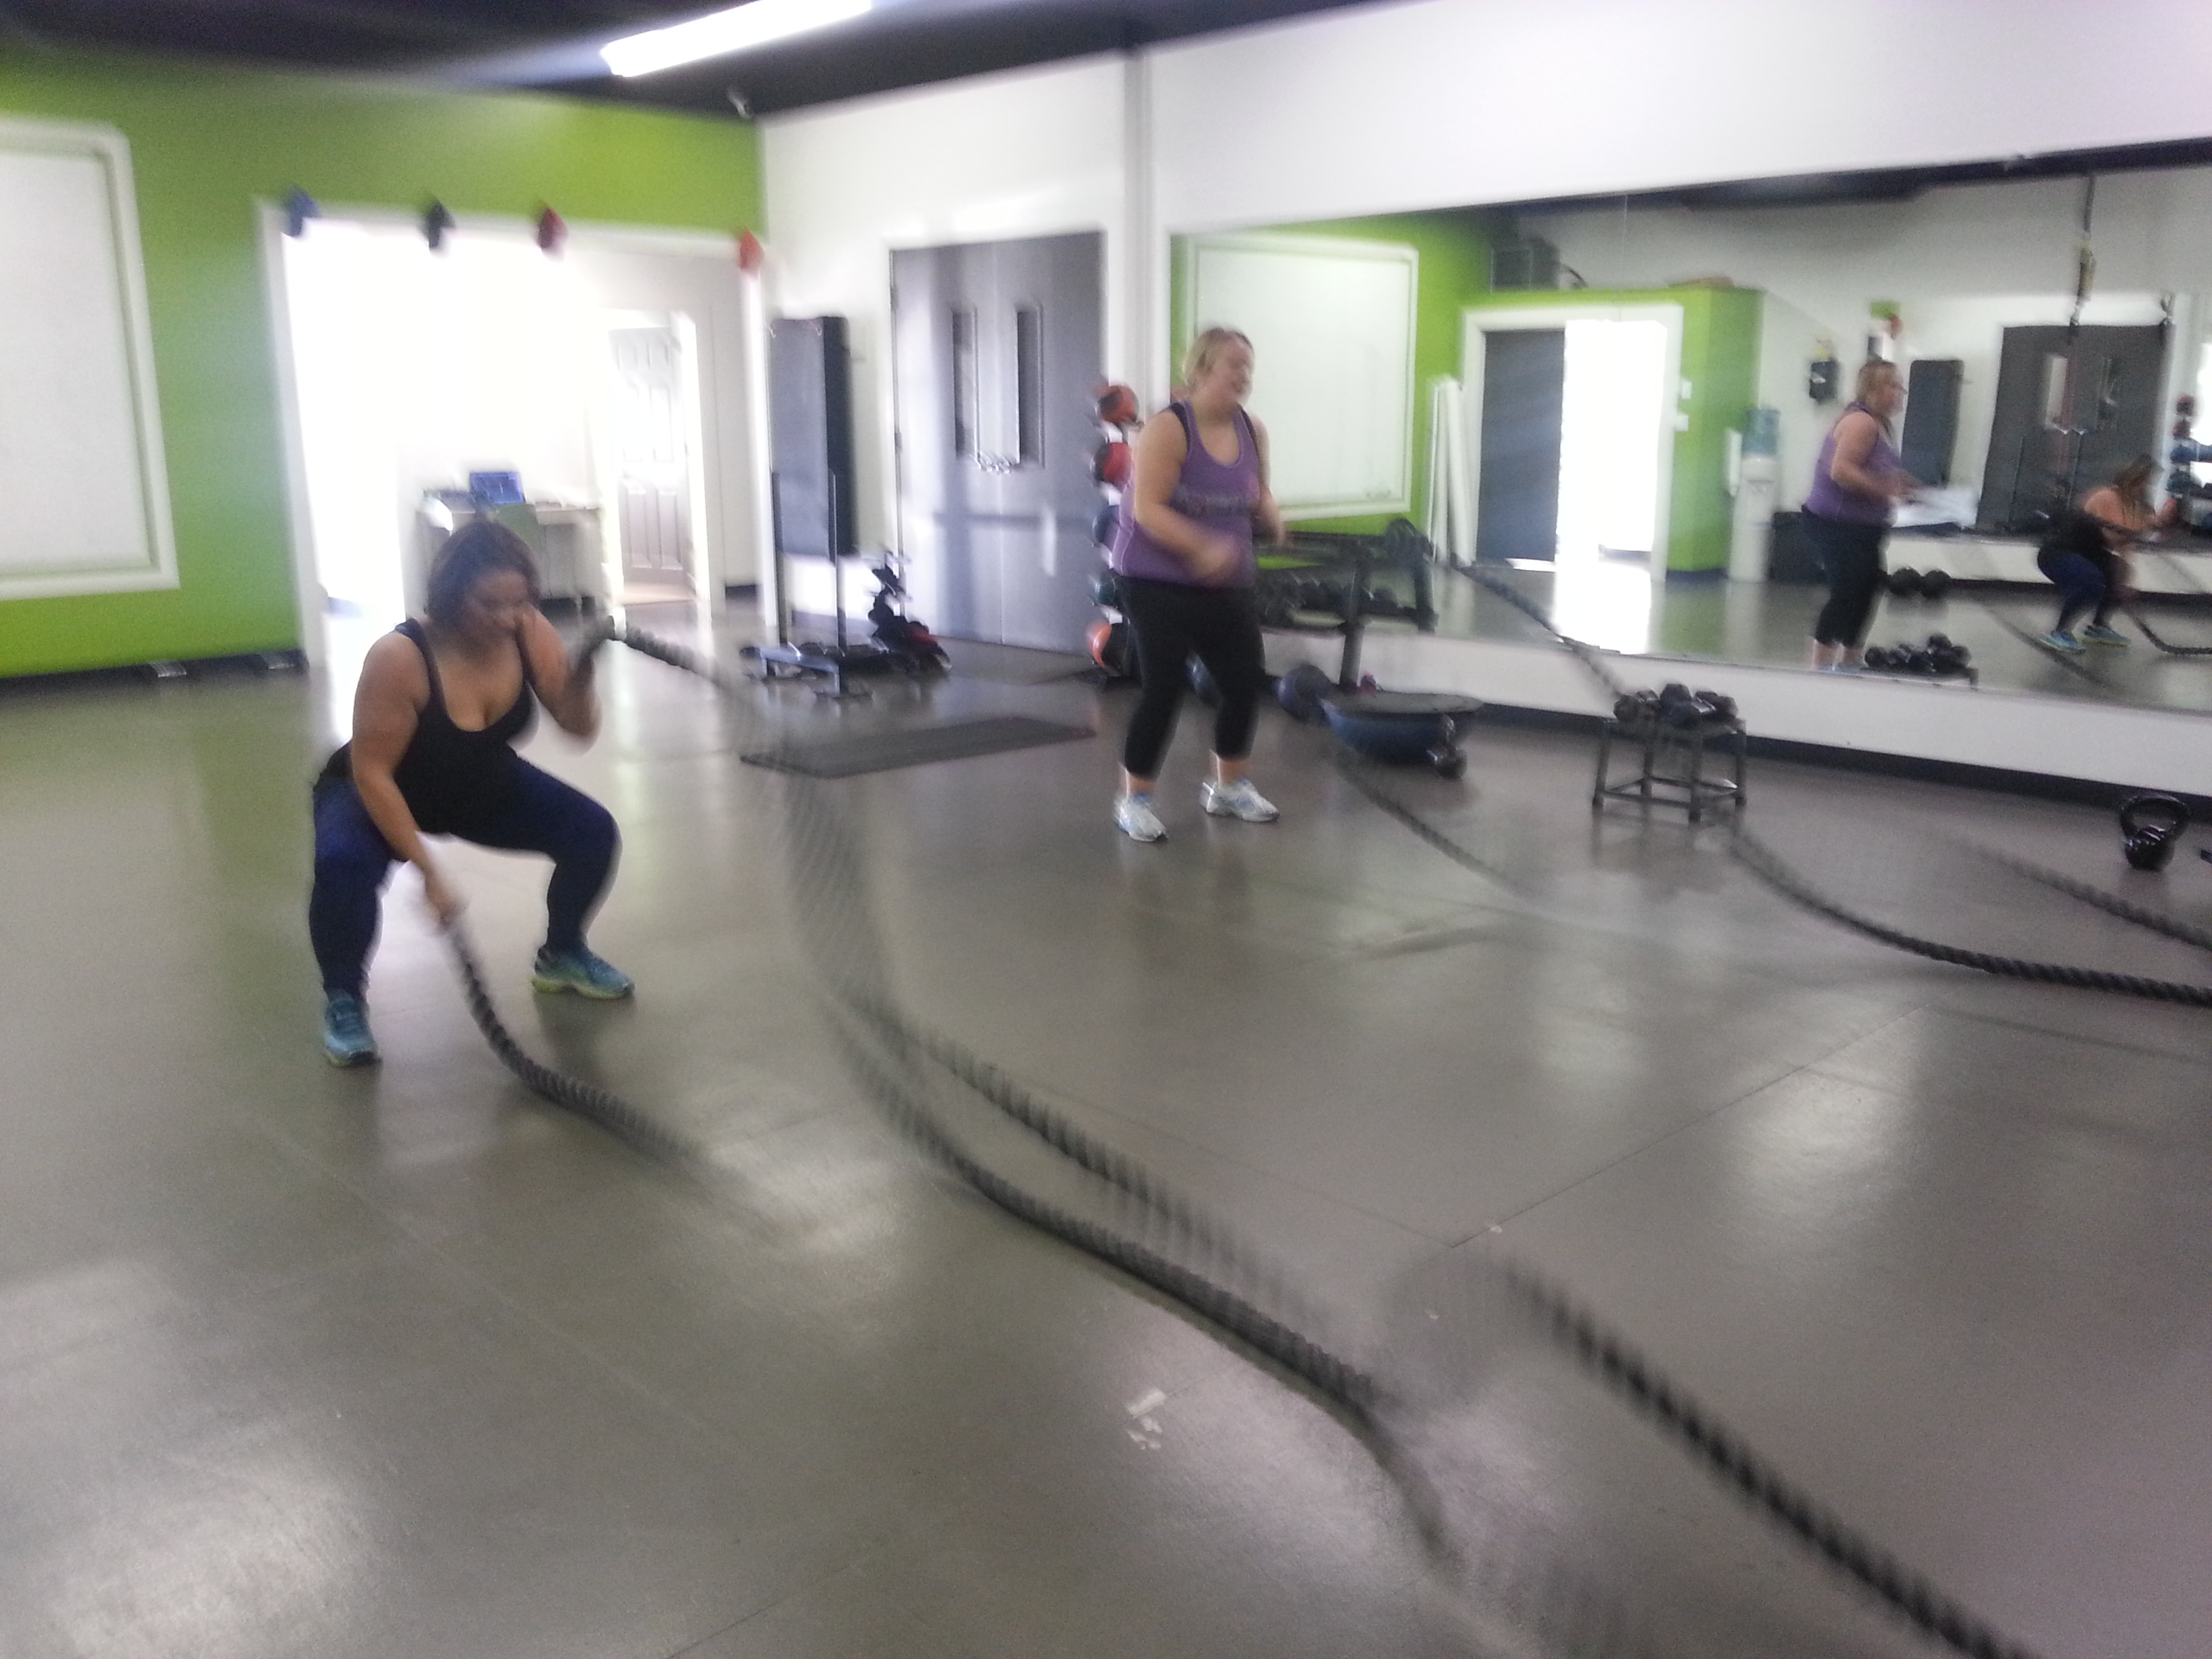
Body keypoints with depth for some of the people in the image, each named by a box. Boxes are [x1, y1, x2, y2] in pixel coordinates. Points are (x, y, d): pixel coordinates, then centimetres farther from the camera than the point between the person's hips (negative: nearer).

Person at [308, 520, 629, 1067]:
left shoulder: (529, 634, -21)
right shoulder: (399, 657, -35)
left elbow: (580, 728, -17)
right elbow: (371, 773, -30)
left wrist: (582, 672, -38)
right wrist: (429, 869, -31)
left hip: (484, 786, 5)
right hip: (380, 793, -5)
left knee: (593, 831, -10)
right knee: (344, 862, -35)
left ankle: (562, 956, 15)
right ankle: (343, 999, -10)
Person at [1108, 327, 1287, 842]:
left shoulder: (1253, 432, 2)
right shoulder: (1168, 429, -17)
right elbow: (1146, 509, -23)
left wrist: (1274, 521, -8)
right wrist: (1203, 548, -34)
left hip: (1225, 583, 6)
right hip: (1158, 581, -6)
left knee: (1246, 679, 5)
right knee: (1163, 687, -9)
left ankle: (1228, 786, 25)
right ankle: (1134, 799, 6)